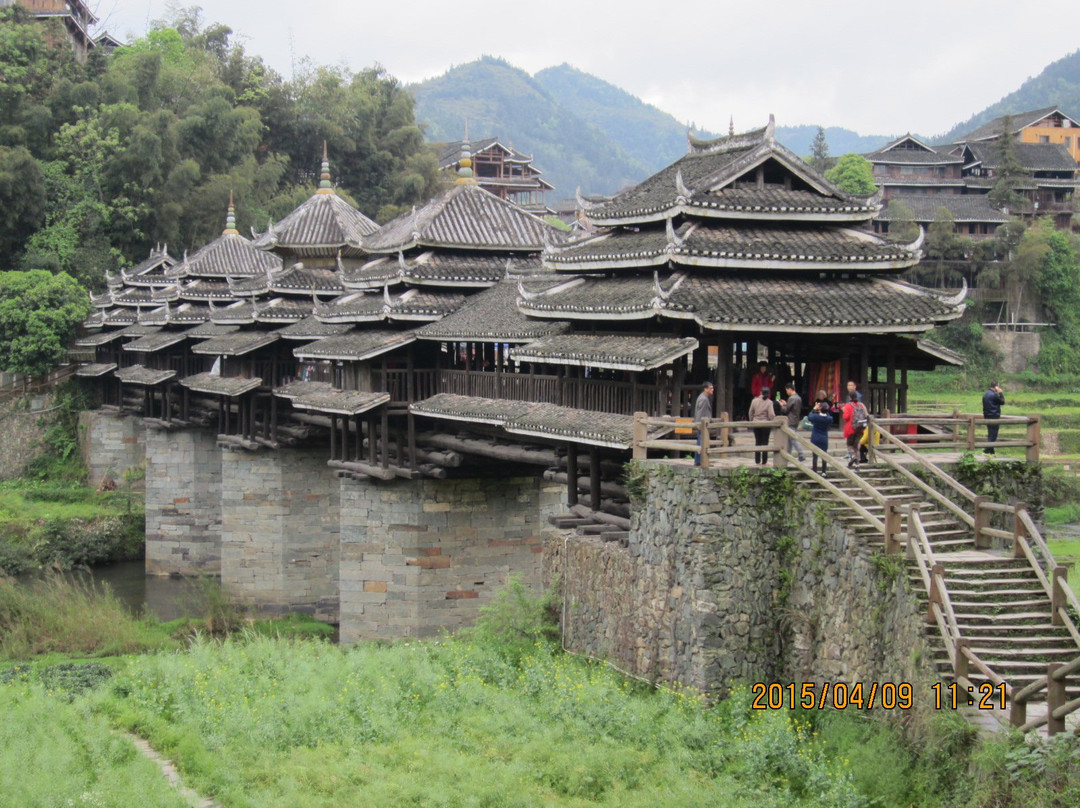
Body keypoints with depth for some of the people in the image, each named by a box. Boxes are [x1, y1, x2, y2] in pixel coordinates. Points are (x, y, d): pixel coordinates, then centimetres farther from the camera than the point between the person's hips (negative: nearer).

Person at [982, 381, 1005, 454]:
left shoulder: (985, 394, 12)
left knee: (990, 435, 14)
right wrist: (1001, 393, 0)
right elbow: (1002, 402, -5)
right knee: (993, 435, -6)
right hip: (994, 417, -9)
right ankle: (987, 451, -12)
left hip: (987, 416, 9)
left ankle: (991, 451, 16)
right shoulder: (994, 395, -17)